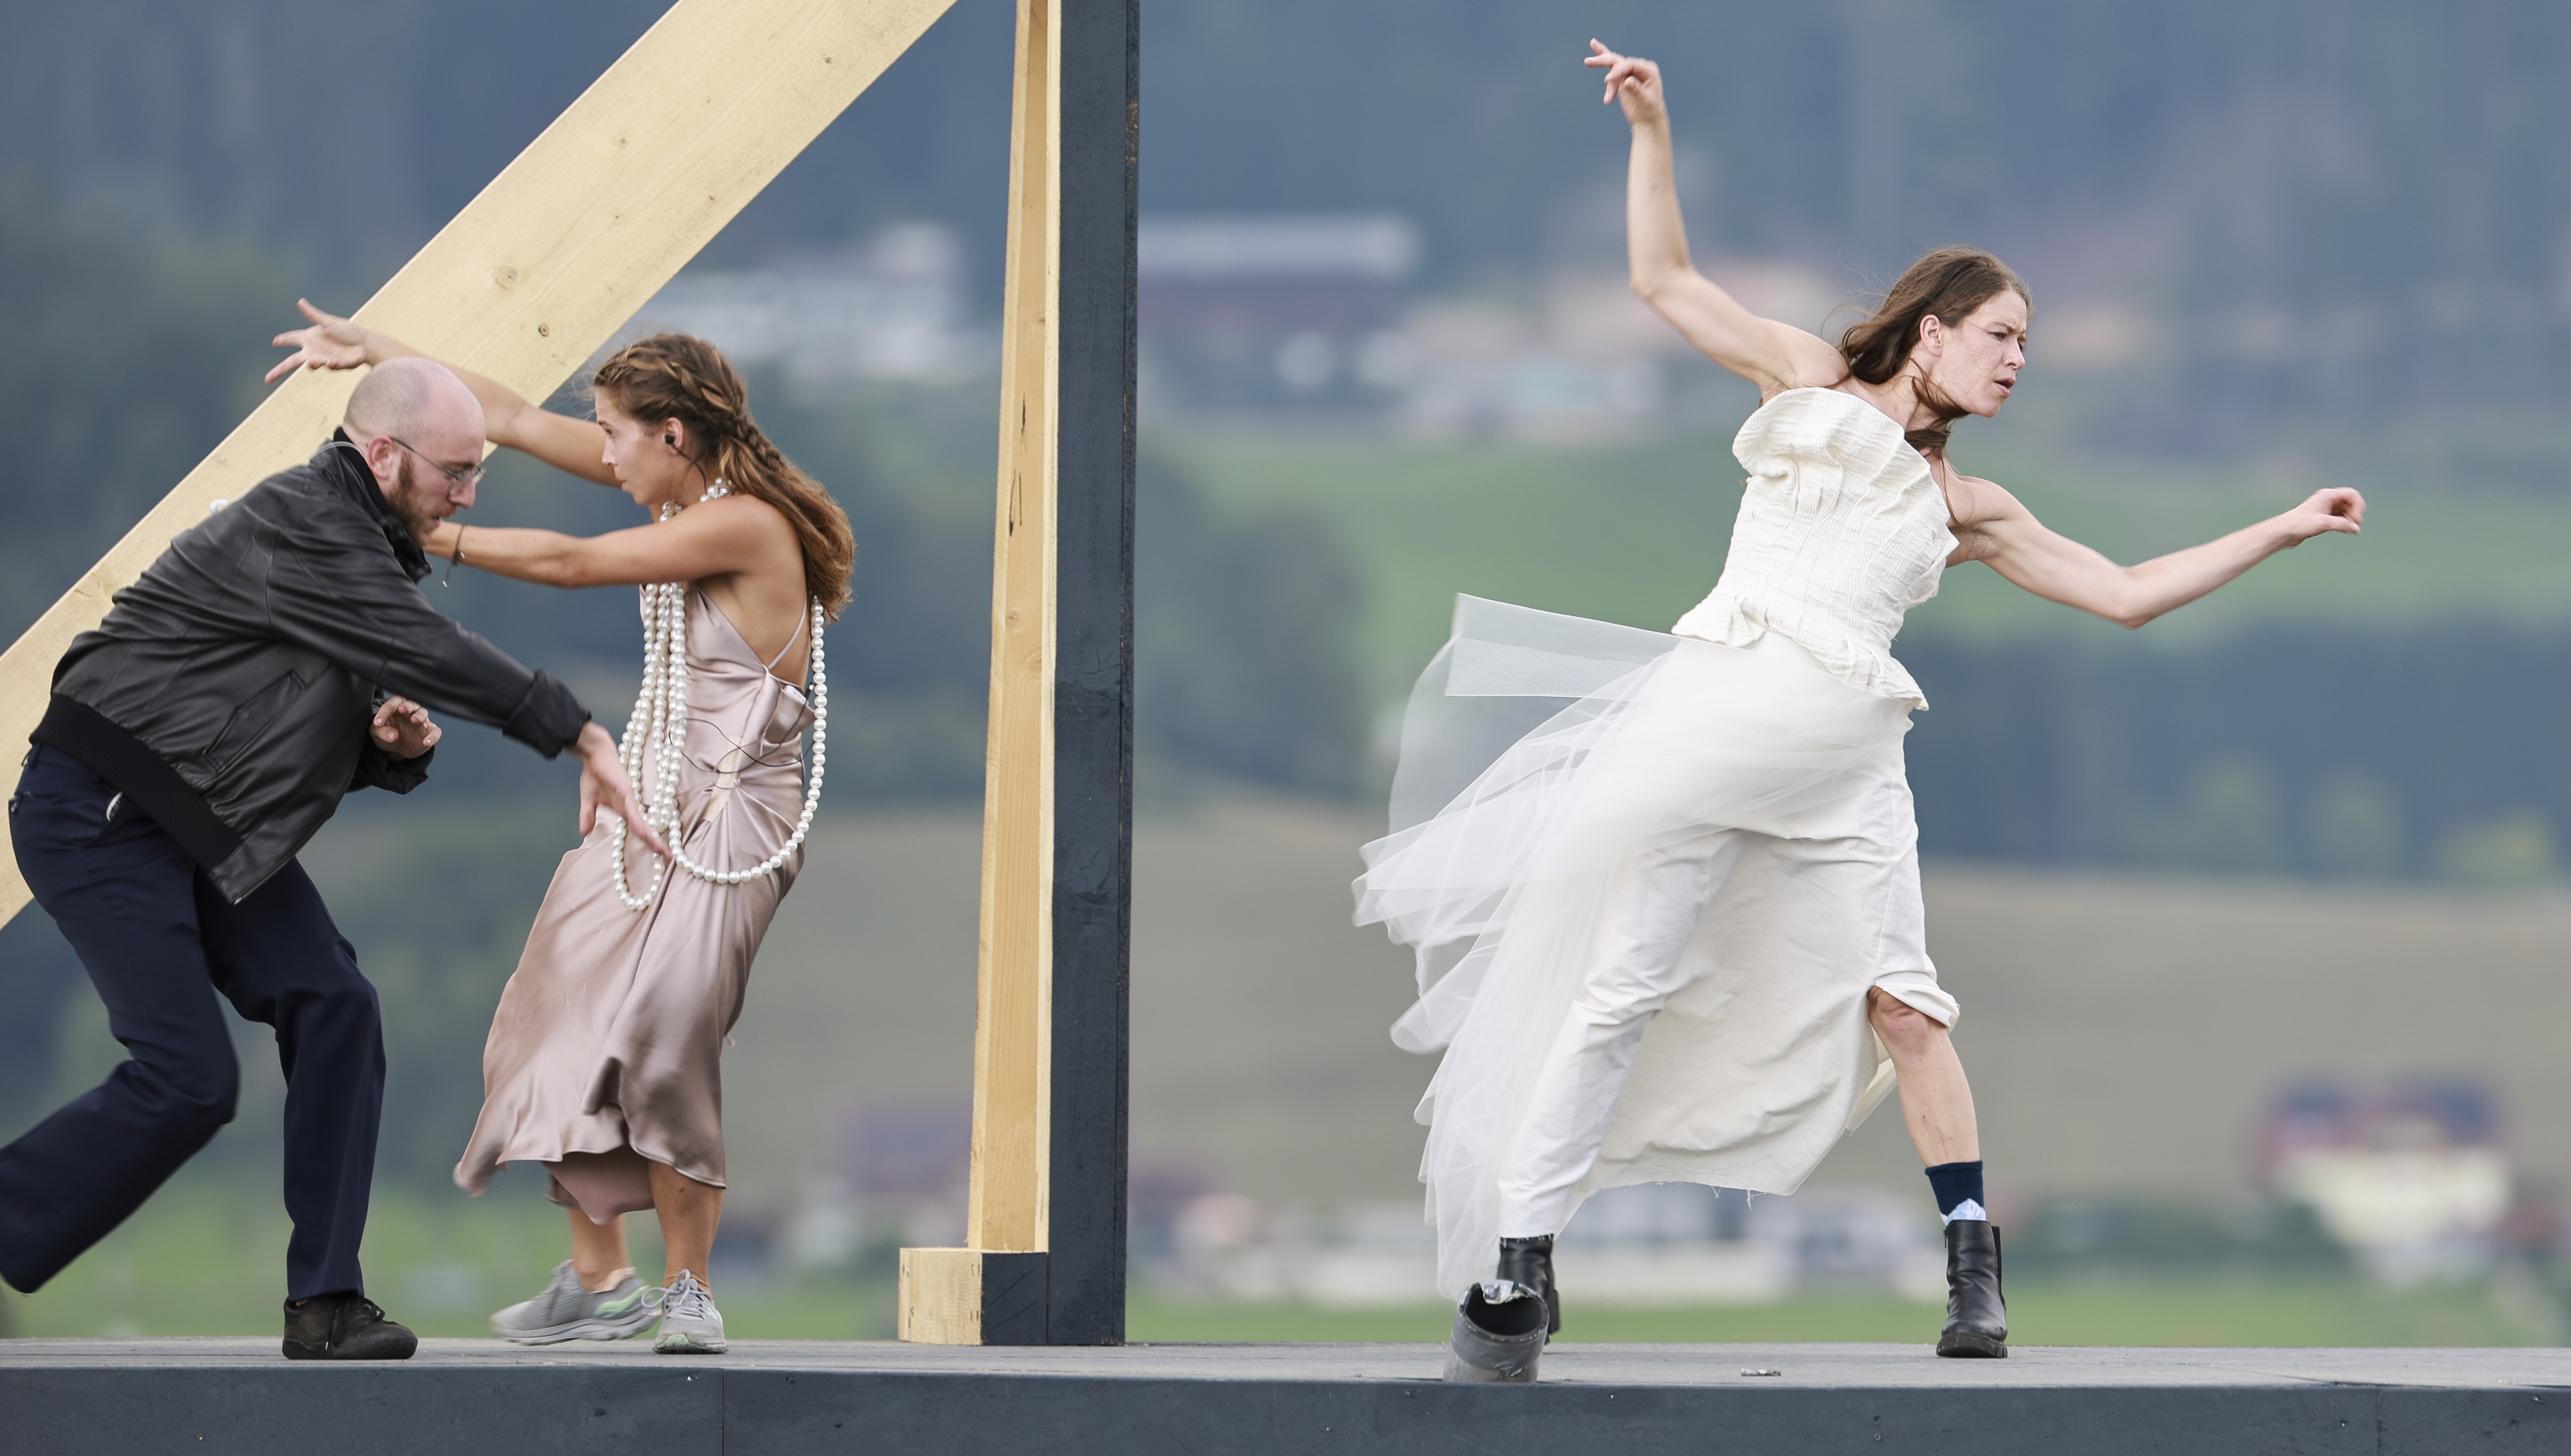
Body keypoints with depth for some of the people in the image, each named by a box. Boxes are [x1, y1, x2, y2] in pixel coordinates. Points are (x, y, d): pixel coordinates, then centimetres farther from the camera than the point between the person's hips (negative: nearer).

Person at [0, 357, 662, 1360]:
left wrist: (395, 743, -4)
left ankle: (325, 1303, -4)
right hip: (101, 815, -9)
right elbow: (432, 656, -26)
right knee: (187, 1081, -15)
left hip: (205, 825, 9)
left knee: (331, 1007, -7)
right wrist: (583, 740, -24)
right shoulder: (299, 525, -18)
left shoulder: (368, 549, 14)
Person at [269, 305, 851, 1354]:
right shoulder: (682, 485, 7)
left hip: (731, 817, -9)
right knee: (565, 1015, 4)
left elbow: (570, 564, -20)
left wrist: (421, 535, -14)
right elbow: (518, 420, 12)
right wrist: (377, 353, 12)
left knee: (661, 1036, -21)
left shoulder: (746, 524, -19)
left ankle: (687, 1289, -10)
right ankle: (598, 1279, 10)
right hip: (651, 805, 9)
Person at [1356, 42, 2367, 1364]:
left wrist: (2282, 532, 22)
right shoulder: (1809, 385, 16)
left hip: (1844, 751, 3)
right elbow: (1665, 281, 14)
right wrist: (1653, 130, 6)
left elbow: (2126, 594, 24)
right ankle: (1518, 1253, -3)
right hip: (1716, 704, -3)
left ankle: (1973, 1264, 0)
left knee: (1899, 1004, -9)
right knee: (1625, 981, -6)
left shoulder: (1963, 507, 23)